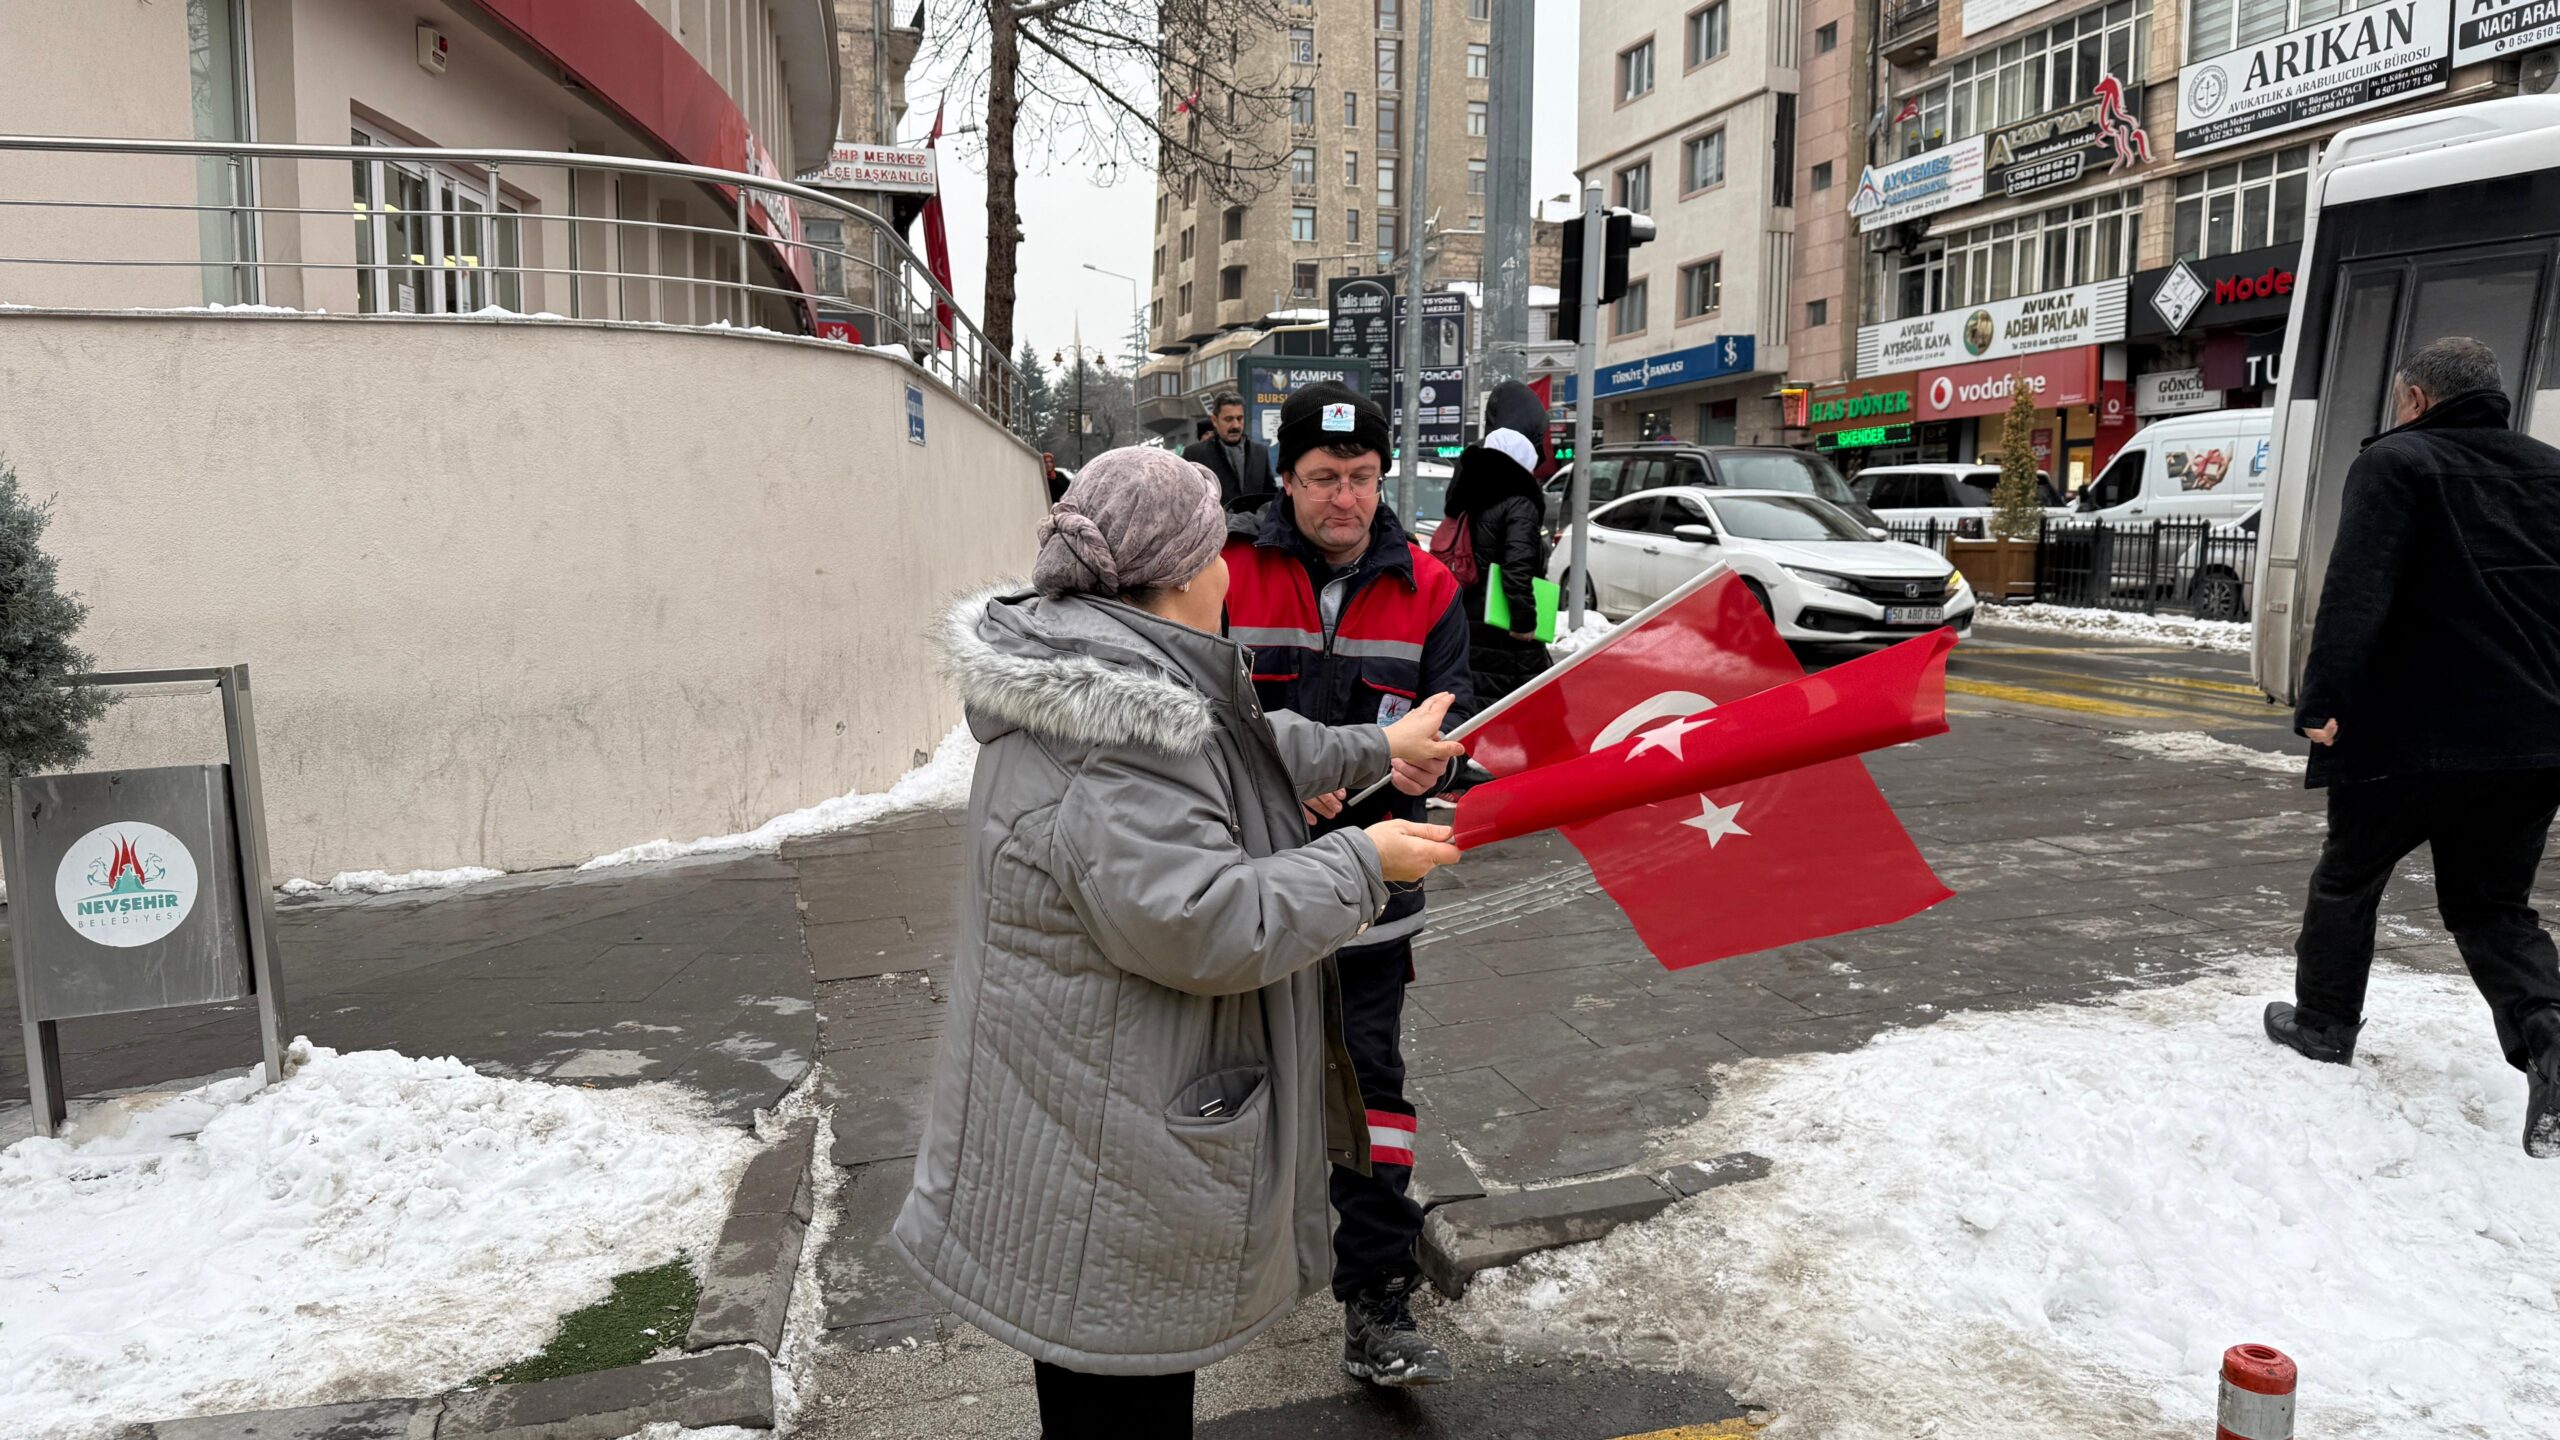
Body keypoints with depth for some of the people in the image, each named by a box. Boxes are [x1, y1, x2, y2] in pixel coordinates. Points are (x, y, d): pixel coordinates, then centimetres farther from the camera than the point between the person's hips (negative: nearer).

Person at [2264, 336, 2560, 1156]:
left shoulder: (2397, 463, -6)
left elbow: (2355, 592, -21)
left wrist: (2325, 698, -24)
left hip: (2411, 733, -6)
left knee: (2347, 879, 15)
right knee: (2492, 904, 15)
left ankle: (2324, 1024, 27)